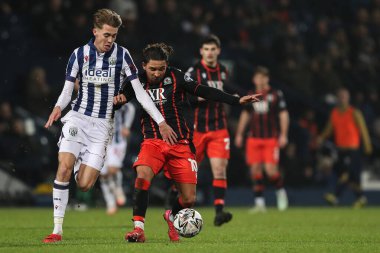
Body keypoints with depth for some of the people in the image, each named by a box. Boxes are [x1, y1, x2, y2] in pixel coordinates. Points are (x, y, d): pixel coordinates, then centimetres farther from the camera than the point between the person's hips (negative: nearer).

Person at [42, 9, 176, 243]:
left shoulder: (122, 55, -4)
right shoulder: (79, 54, 0)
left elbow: (140, 92, -4)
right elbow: (67, 90, 3)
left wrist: (161, 122, -9)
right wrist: (58, 107, -19)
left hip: (102, 125, -1)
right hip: (78, 118, 1)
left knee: (84, 184, -11)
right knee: (64, 167, -19)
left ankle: (85, 166, 28)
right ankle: (57, 230, -12)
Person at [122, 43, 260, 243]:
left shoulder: (176, 77, -3)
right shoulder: (138, 82, 1)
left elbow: (204, 91, -2)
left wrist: (237, 100, -7)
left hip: (180, 144, 0)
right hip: (153, 142, 0)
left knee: (189, 199, -2)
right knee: (143, 174, -32)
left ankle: (172, 216, 35)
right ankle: (138, 228, -26)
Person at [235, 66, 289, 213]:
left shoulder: (276, 95, -1)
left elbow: (283, 114, -1)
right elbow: (245, 115, 21)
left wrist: (283, 135, -9)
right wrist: (239, 134, 18)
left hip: (271, 139, -4)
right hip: (254, 138, 4)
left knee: (271, 169, -13)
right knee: (255, 169, -2)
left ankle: (280, 191, 16)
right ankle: (259, 203, 5)